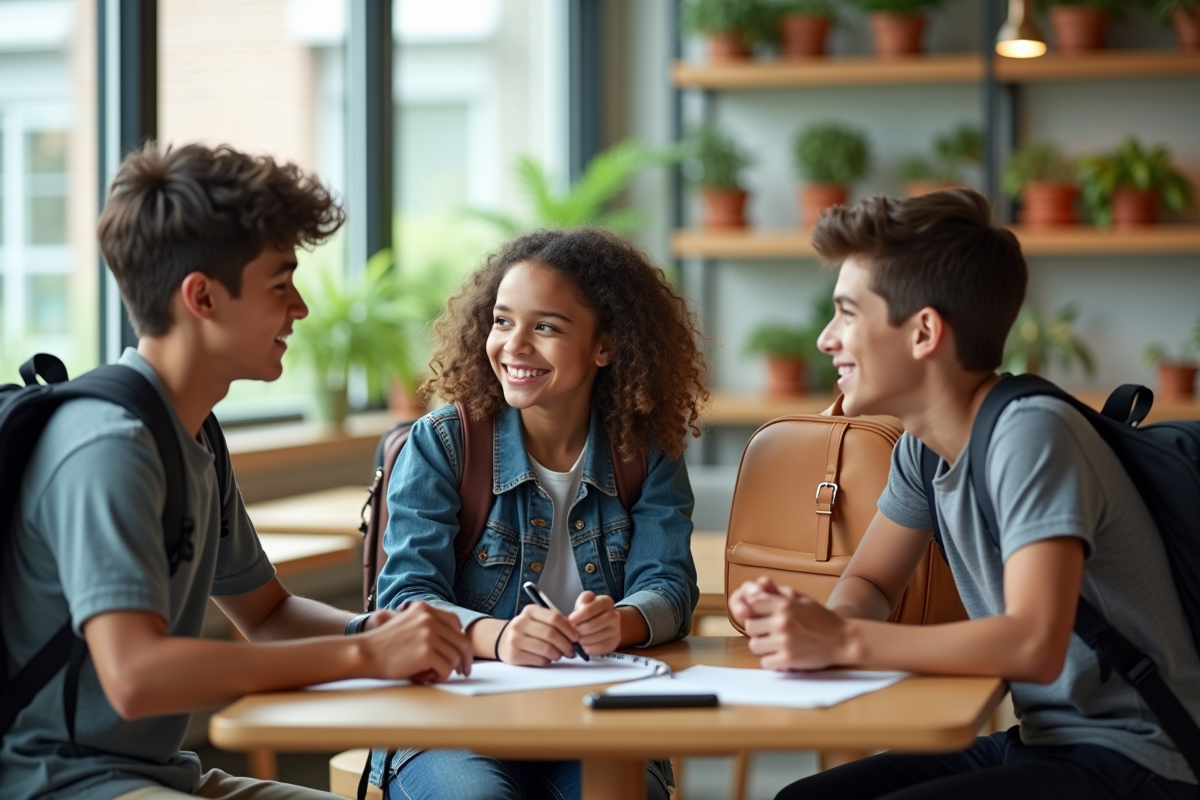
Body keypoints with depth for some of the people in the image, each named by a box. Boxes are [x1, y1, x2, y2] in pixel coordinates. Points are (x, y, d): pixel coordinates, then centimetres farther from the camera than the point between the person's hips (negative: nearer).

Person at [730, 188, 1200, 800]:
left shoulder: (1031, 434, -21)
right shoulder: (923, 445, 5)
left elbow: (1035, 645, -30)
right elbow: (869, 584, 16)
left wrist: (842, 640, -26)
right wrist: (811, 622, -8)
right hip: (1035, 742, 8)